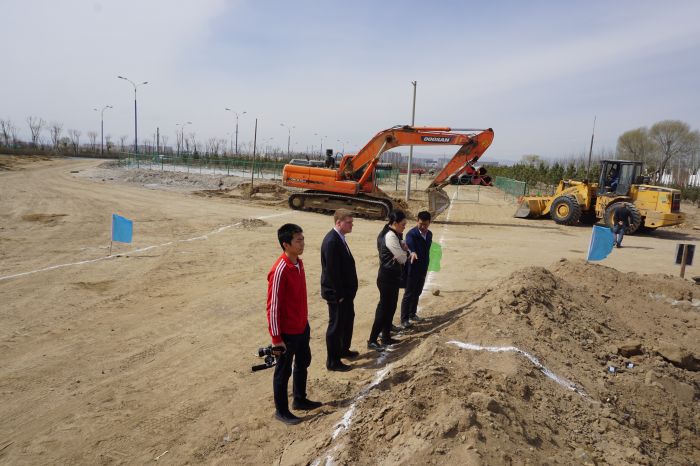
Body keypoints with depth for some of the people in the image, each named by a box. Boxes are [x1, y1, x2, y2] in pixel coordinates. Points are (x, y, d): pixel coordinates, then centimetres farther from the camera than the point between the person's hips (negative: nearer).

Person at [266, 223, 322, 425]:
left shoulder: (299, 263, 1)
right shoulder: (280, 270, -26)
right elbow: (273, 306, -22)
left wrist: (305, 321, 18)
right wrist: (276, 338, -18)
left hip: (302, 327, 9)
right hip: (287, 332, -9)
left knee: (303, 363, 23)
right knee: (284, 371, 9)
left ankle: (300, 399, 42)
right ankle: (281, 411, 28)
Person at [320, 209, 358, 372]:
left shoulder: (339, 238, 7)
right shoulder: (331, 241, -24)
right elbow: (332, 271, -25)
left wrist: (347, 291, 13)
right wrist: (339, 294, -19)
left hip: (345, 291, 10)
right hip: (337, 293, -10)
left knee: (348, 319, 23)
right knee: (336, 325, 2)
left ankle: (343, 350, 42)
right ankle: (332, 362, 16)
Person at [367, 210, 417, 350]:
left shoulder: (395, 235, 11)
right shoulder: (390, 236, -21)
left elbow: (402, 251, 17)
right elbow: (402, 258, -18)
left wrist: (410, 253, -4)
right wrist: (408, 253, 4)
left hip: (392, 275, 10)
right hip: (387, 276, -10)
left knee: (390, 307, 16)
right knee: (384, 307, -4)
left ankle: (386, 337, 28)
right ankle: (372, 340, 3)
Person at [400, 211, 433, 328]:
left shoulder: (429, 234, 6)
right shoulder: (411, 234, -17)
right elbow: (411, 251, -27)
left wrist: (426, 267, 14)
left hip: (422, 270, 7)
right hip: (412, 269, -7)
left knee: (417, 293, 17)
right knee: (408, 294, 1)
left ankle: (412, 314, 32)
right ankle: (404, 319, 9)